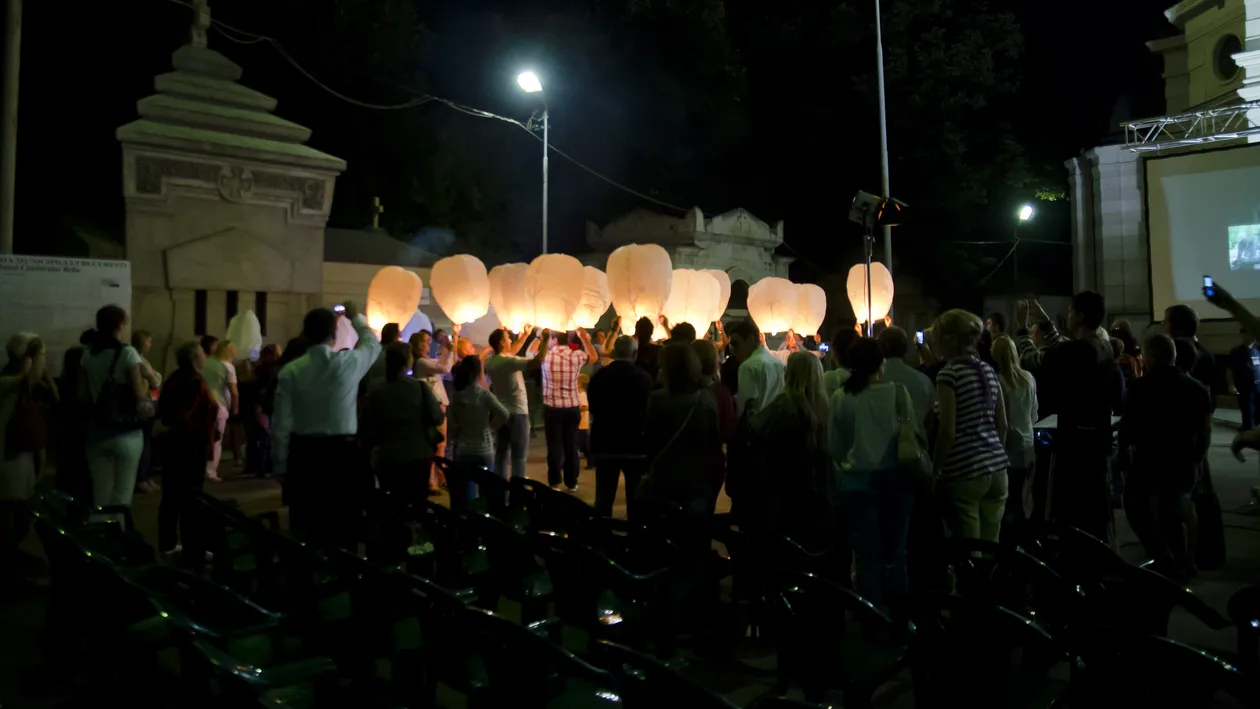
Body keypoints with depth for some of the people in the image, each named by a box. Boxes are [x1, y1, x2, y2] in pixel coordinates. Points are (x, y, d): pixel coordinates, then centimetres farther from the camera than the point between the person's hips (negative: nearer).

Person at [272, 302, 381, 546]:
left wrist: (280, 465, 5)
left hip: (302, 453, 1)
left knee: (304, 527, 8)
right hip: (342, 452, -1)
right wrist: (356, 317, 33)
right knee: (342, 526, 5)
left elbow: (281, 424, -4)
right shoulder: (349, 362, -6)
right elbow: (373, 344, 18)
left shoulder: (291, 371, -4)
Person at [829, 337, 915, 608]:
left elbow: (835, 448, -1)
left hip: (859, 481, -1)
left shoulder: (840, 399, -7)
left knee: (867, 554, 10)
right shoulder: (898, 392, -9)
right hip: (895, 477, 1)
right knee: (895, 551, 16)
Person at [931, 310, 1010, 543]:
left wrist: (935, 470, -5)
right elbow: (1002, 425, 15)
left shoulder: (949, 373, -11)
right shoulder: (988, 370, 10)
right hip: (997, 467, 8)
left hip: (965, 472, -7)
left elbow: (947, 432, -15)